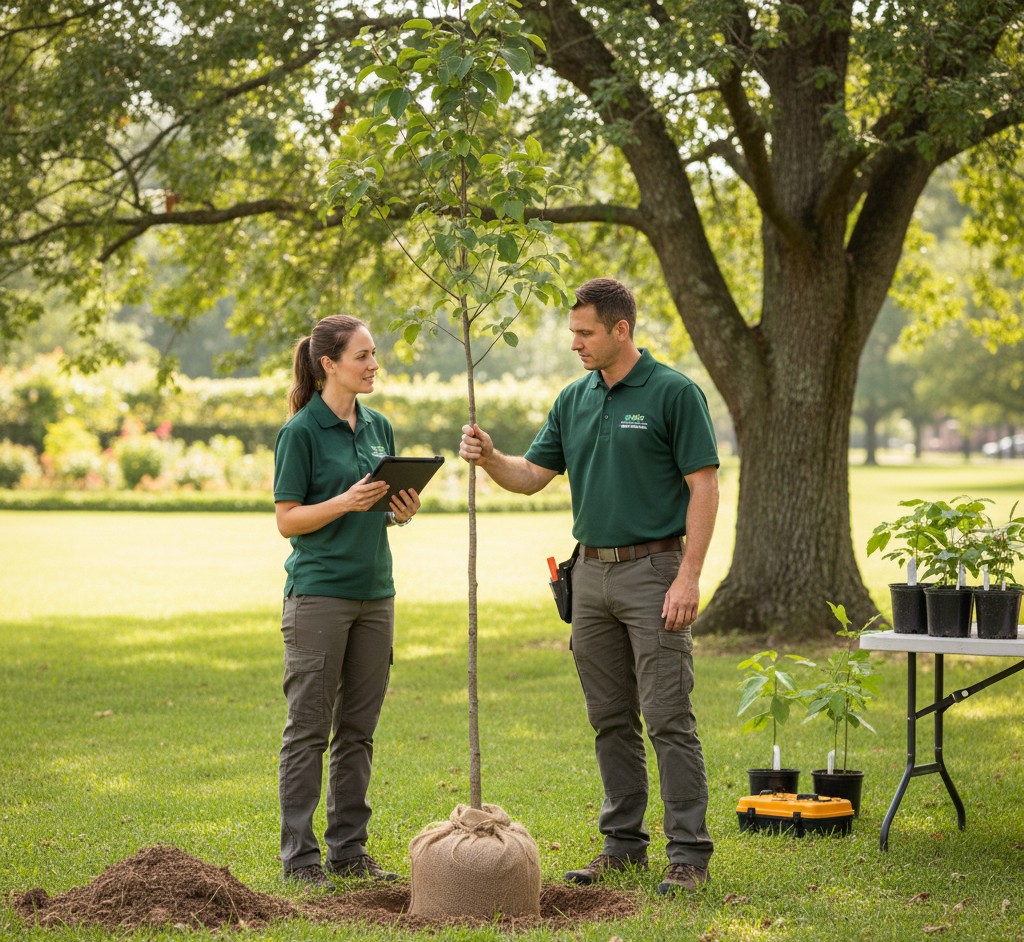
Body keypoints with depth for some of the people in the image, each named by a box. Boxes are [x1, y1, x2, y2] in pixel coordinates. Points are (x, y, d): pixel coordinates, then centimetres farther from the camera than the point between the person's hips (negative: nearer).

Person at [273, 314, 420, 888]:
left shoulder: (379, 427, 12)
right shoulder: (302, 430, -8)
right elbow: (288, 519, -9)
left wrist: (404, 511, -3)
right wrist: (347, 502, -22)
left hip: (374, 592, 7)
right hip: (318, 592, -6)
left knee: (359, 730, 9)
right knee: (310, 728, -2)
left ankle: (349, 848, 16)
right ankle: (300, 855, 3)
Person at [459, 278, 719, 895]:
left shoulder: (674, 393, -9)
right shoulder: (574, 400, 11)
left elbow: (704, 485, -11)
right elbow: (532, 477, 12)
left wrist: (689, 576, -18)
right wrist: (489, 458, -10)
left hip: (653, 571, -7)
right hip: (592, 572, 7)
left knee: (668, 718, -7)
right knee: (611, 720, 10)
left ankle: (690, 853, -4)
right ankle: (625, 843, 18)